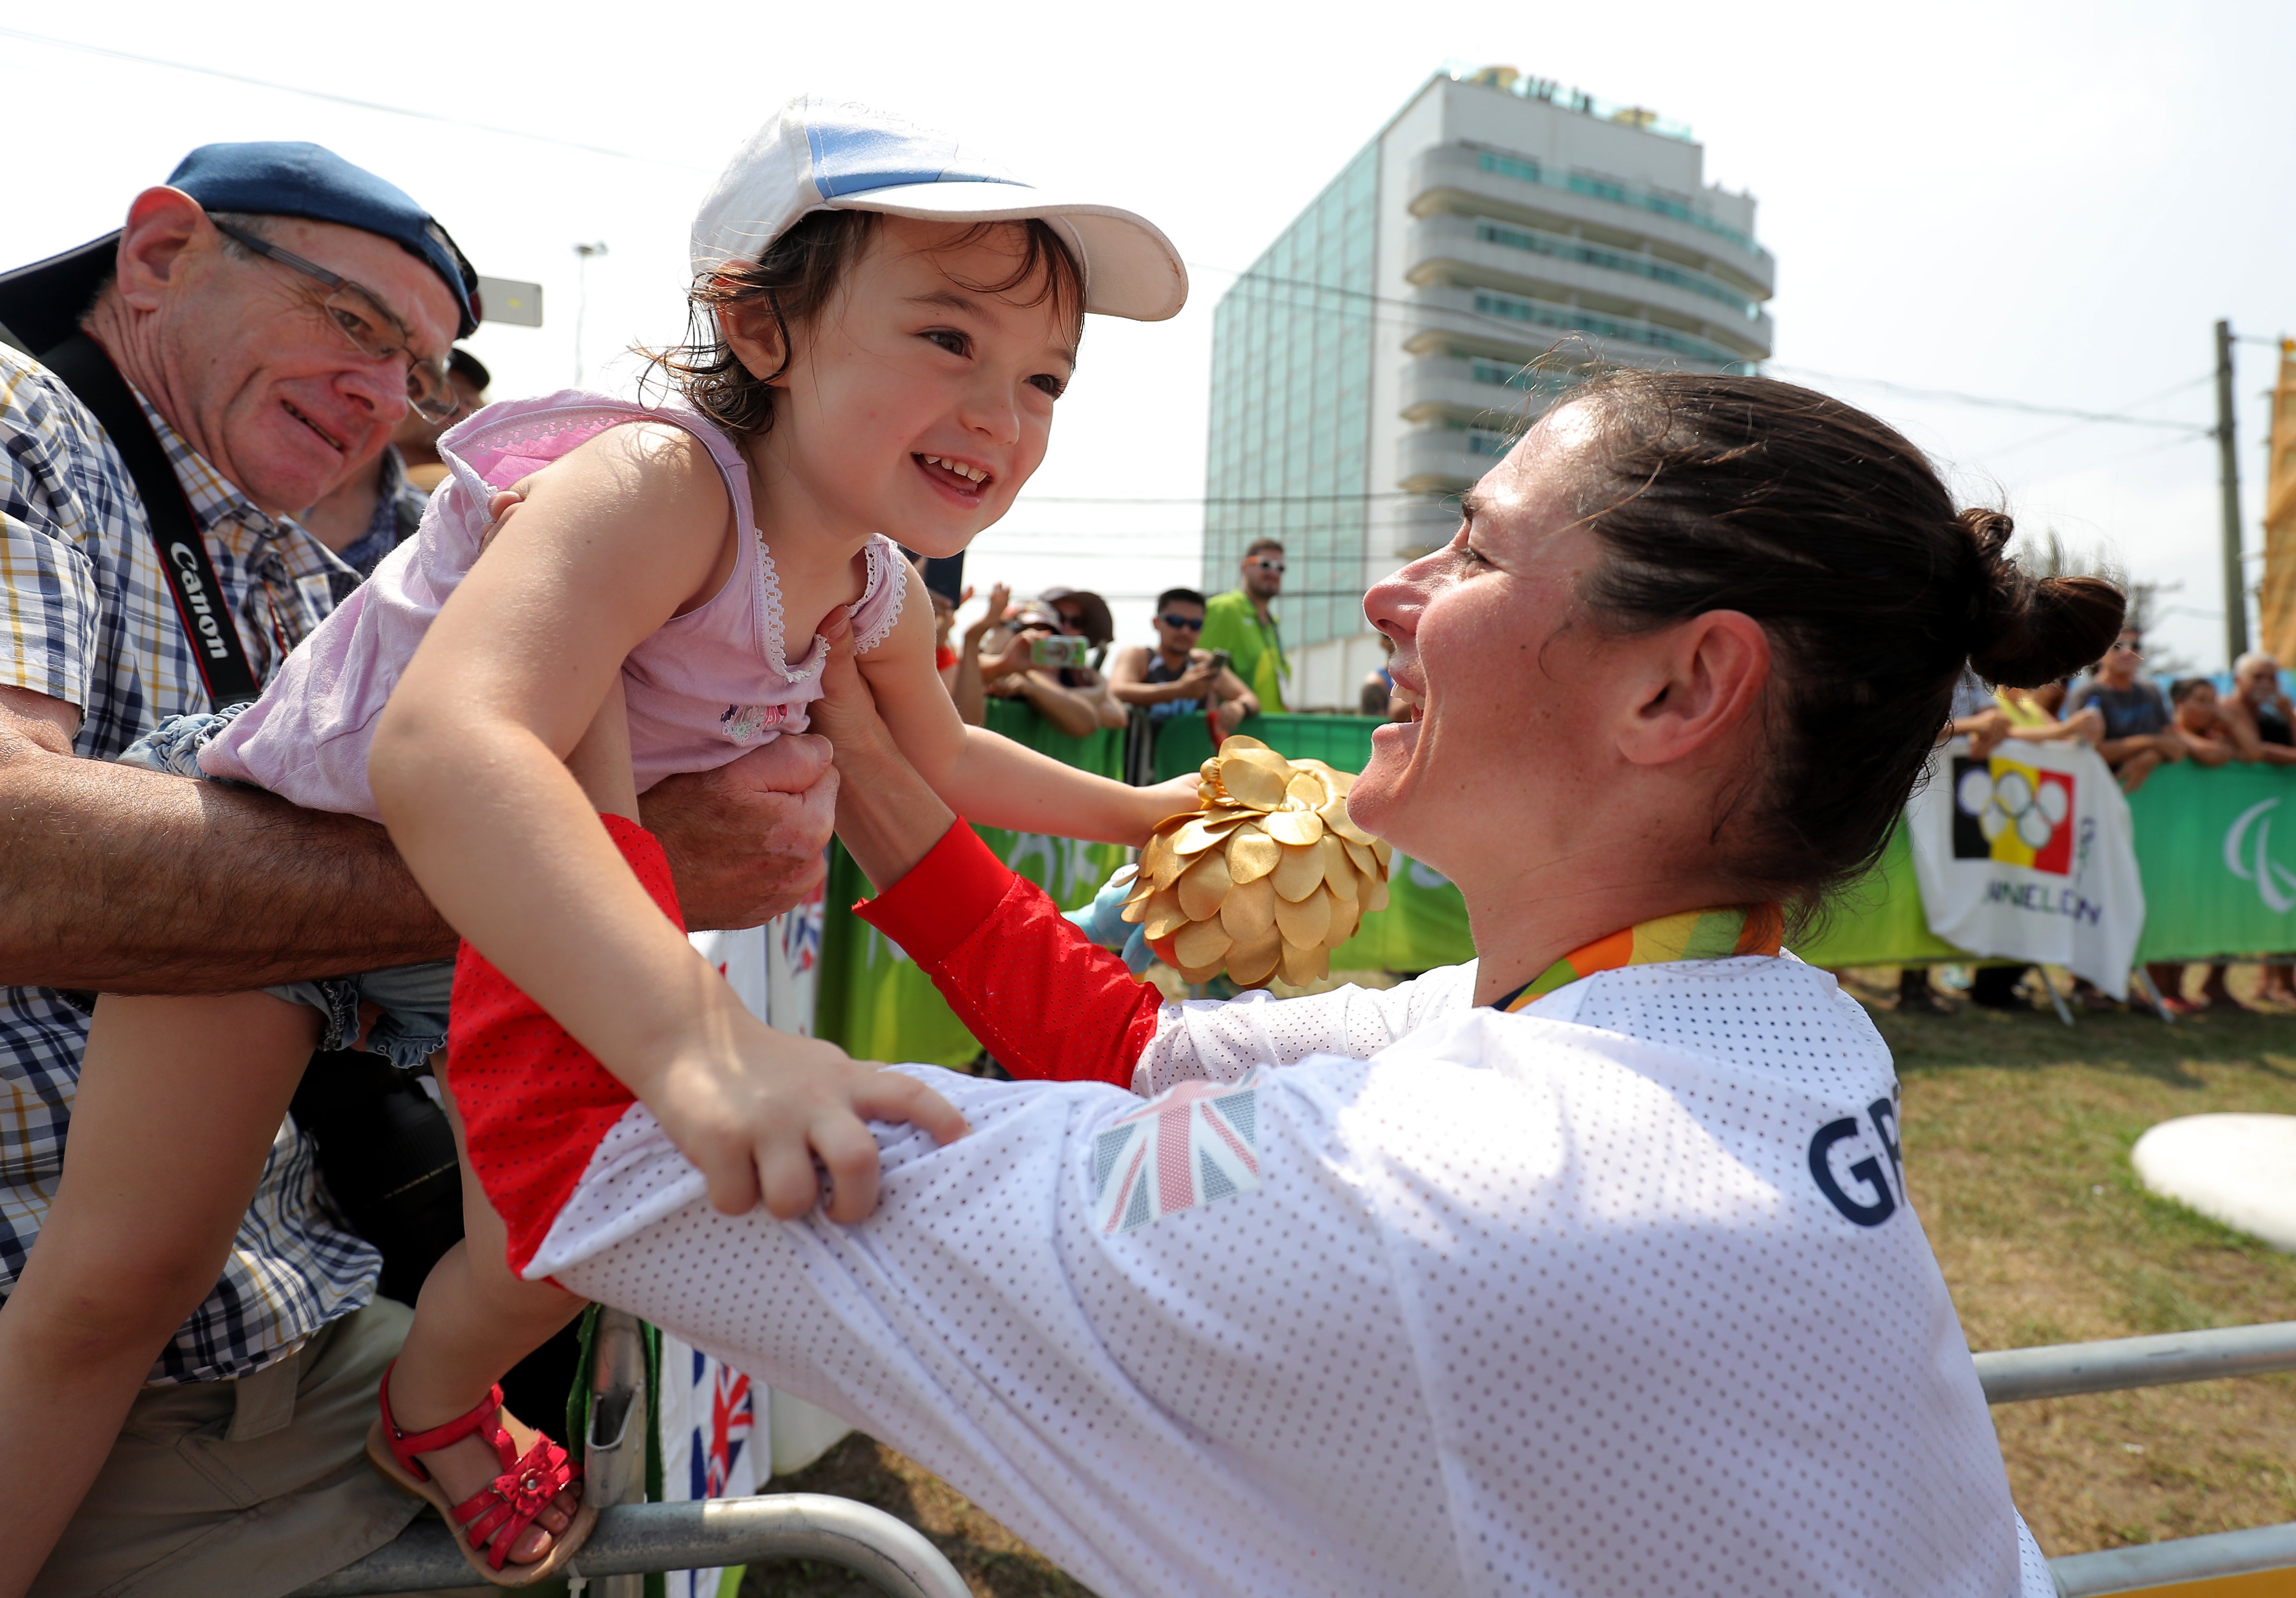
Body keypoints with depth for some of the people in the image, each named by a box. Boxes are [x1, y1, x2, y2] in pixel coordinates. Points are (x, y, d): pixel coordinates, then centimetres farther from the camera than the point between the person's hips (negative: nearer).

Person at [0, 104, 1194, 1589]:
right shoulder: (655, 488, -37)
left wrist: (1144, 810, 14)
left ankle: (436, 1405, 32)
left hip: (496, 919, 6)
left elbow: (940, 755, 11)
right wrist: (698, 1034, -66)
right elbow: (440, 750, -53)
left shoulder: (883, 600, -11)